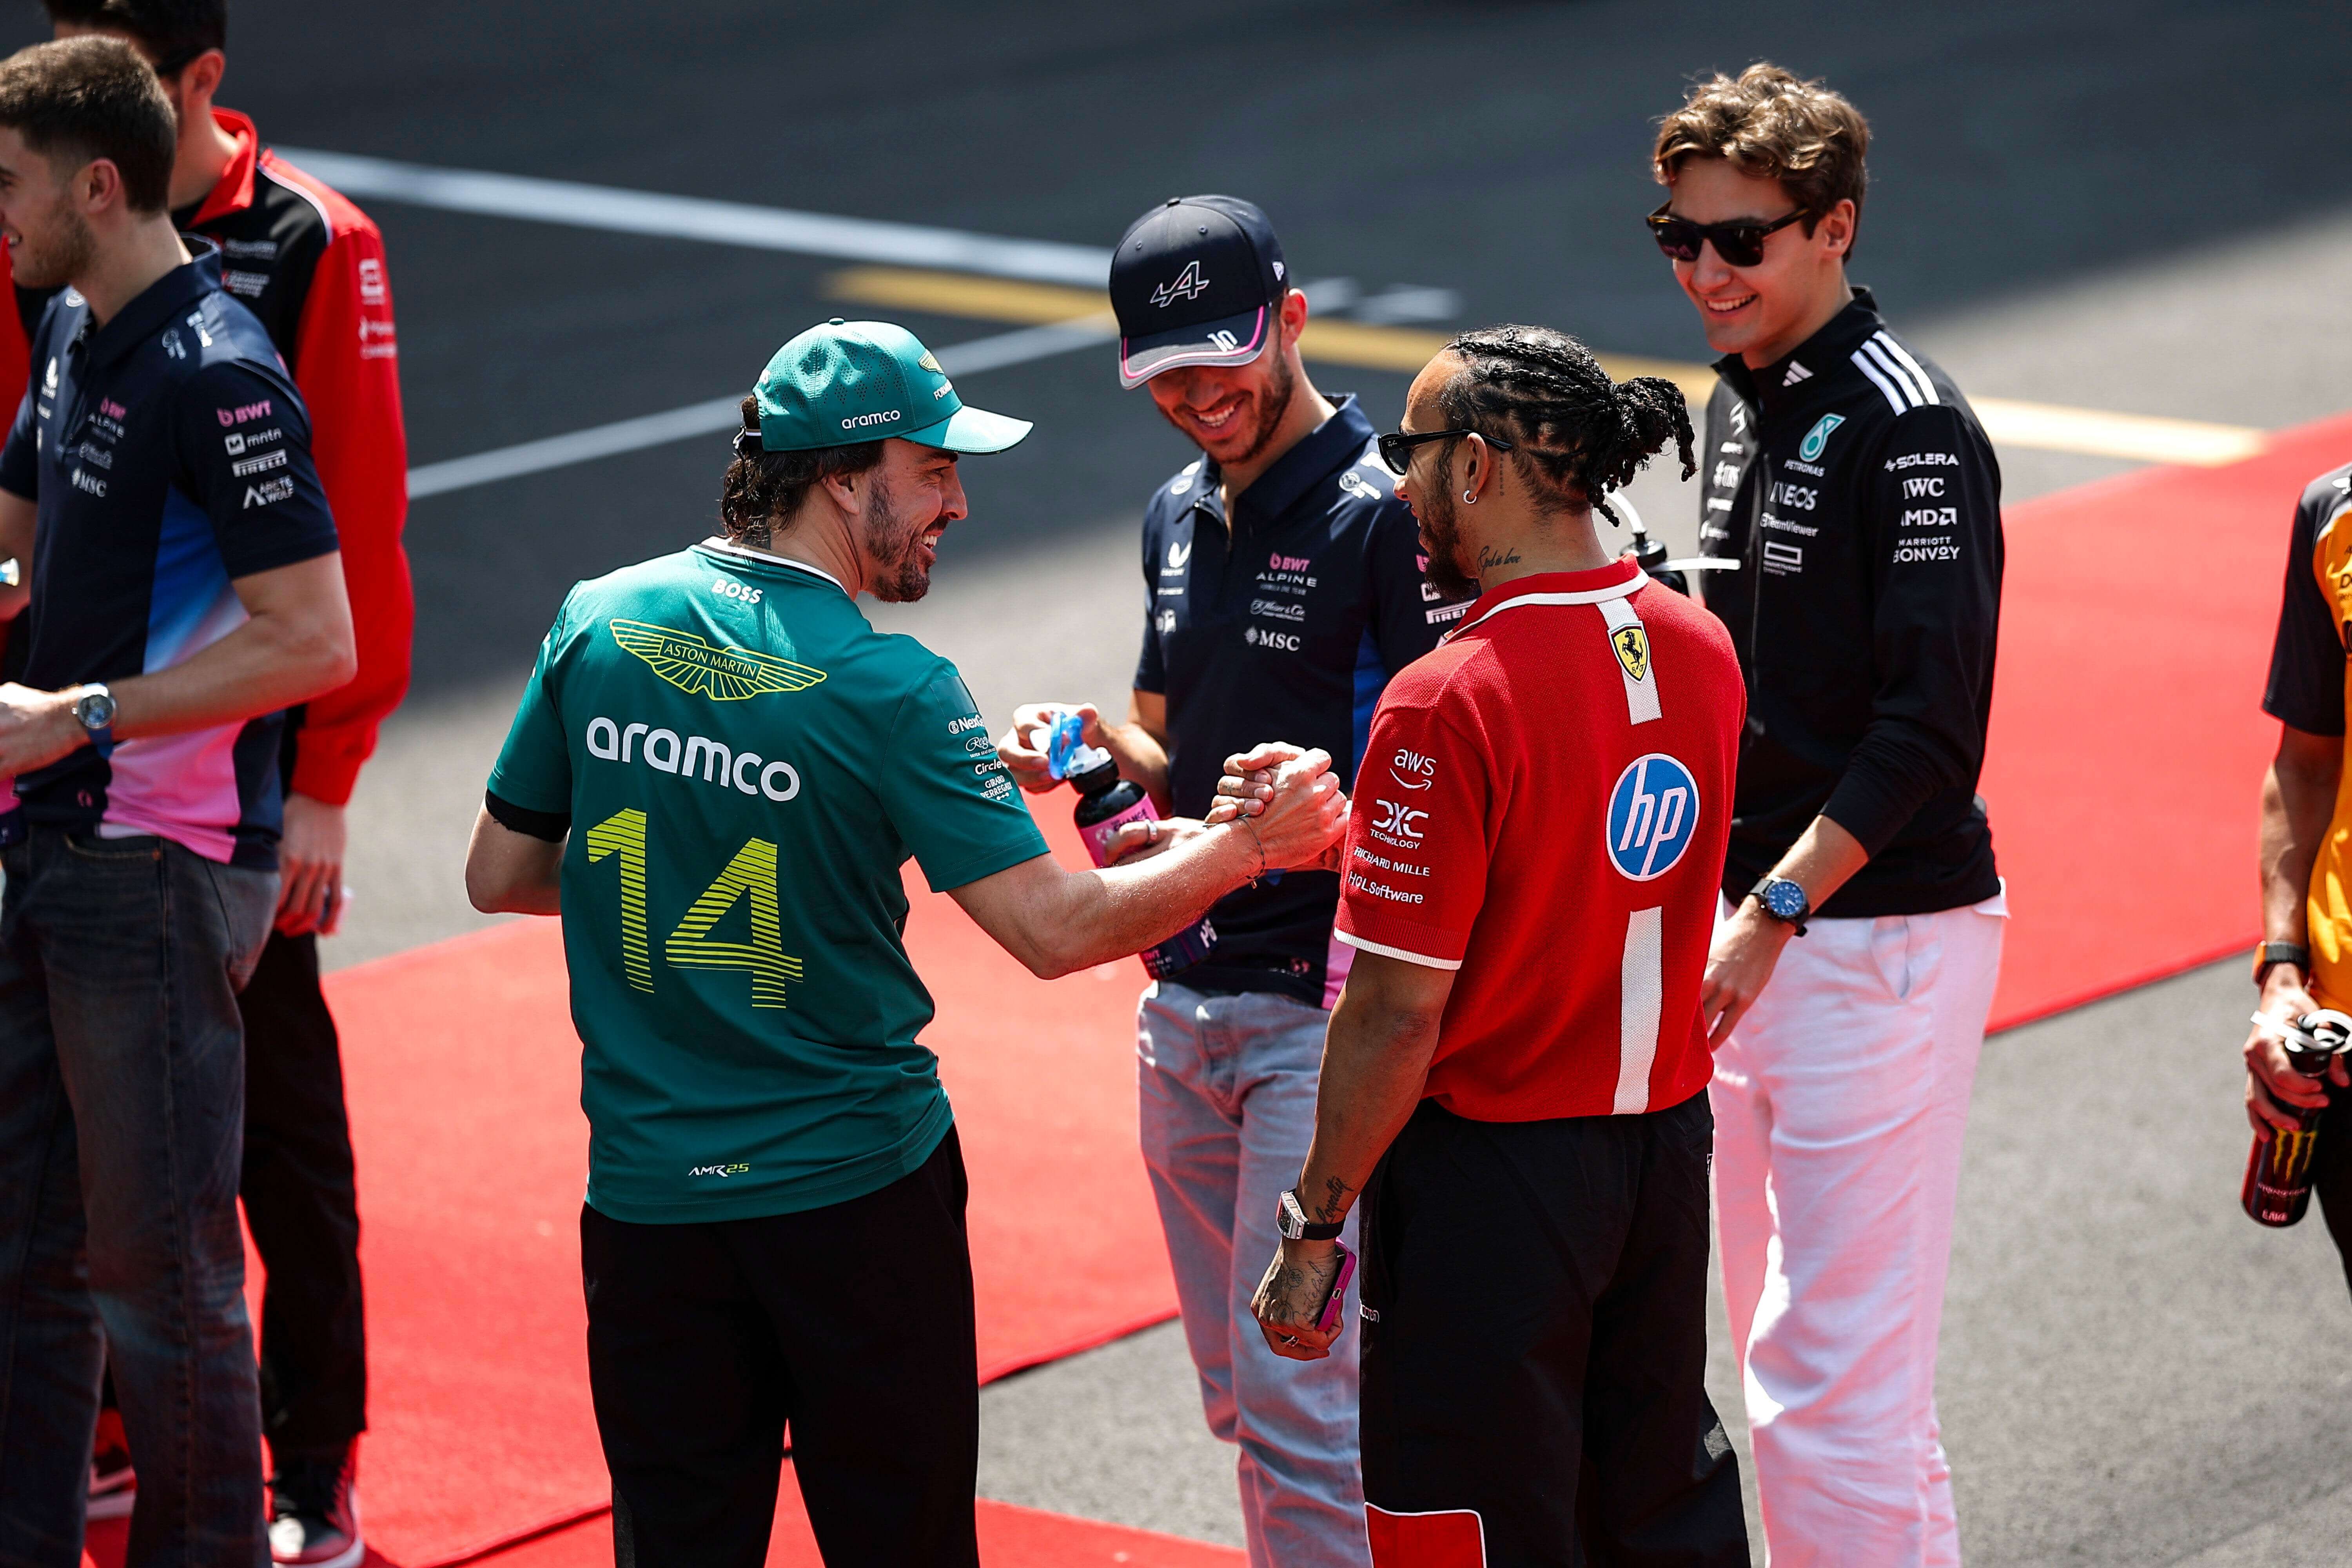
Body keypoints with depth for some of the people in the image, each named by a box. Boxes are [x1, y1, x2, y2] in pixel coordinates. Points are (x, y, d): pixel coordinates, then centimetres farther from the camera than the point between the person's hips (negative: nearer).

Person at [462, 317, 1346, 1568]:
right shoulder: (887, 689, -14)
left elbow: (500, 877, 8)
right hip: (855, 1186, -4)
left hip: (645, 1185, 4)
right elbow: (1054, 930, -16)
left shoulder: (600, 624, -1)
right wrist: (1248, 846, -4)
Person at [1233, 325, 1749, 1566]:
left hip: (1492, 1167, -7)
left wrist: (1313, 1230, -11)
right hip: (1665, 1140, 7)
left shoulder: (1450, 702, -21)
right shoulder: (1699, 650, 1)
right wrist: (1335, 822, 16)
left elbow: (1399, 1012, -20)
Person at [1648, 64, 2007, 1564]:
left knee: (1838, 1386, -10)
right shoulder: (1741, 406, 13)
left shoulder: (1908, 428, -14)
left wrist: (1773, 911, -22)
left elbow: (1932, 722, -20)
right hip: (1753, 935, 9)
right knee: (1791, 1359, 14)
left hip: (1881, 935, -9)